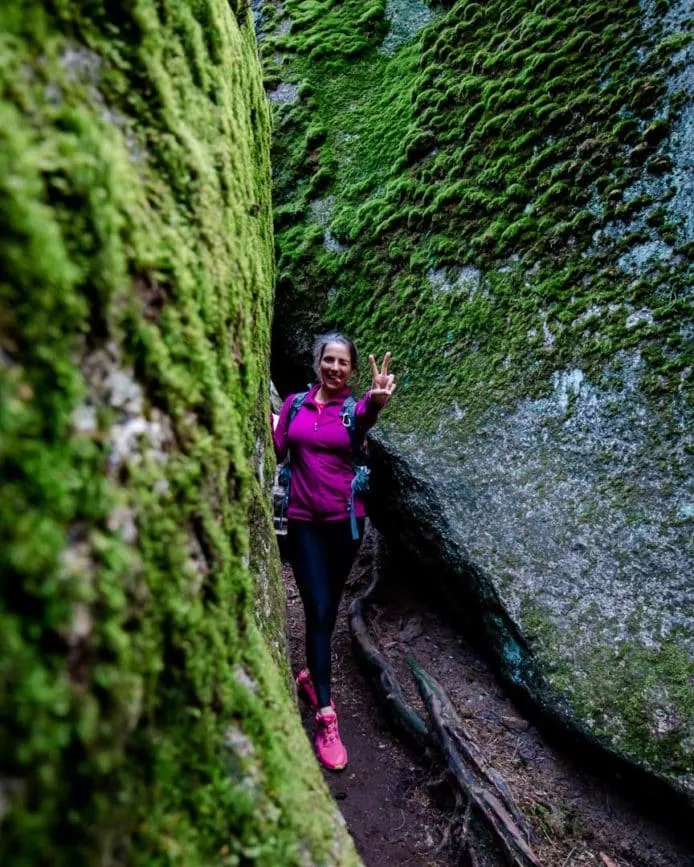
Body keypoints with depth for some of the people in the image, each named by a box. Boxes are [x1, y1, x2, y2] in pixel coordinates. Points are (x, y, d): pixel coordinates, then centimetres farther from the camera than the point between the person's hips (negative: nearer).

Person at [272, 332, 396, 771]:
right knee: (318, 611, -4)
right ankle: (327, 717, 0)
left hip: (346, 520, 1)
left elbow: (366, 417, -30)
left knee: (330, 607, 15)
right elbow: (275, 452, -4)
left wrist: (376, 401, -53)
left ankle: (312, 671, 40)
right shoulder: (295, 404, 3)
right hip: (304, 521, 0)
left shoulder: (353, 409, -3)